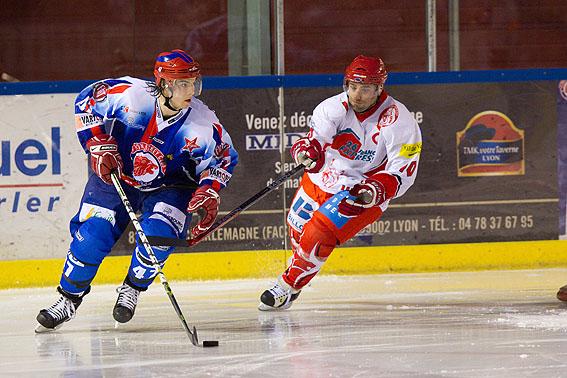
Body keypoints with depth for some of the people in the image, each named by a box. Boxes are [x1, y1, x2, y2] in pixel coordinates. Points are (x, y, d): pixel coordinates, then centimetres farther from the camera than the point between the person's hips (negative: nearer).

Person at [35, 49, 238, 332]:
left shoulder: (203, 125, -22)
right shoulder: (130, 95, -25)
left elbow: (223, 160, -4)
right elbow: (87, 102, -9)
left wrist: (208, 193, -19)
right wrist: (99, 146, -17)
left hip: (168, 187, 0)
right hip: (116, 174, 0)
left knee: (158, 234, -25)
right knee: (92, 234, -9)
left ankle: (132, 290, 3)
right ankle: (68, 300, 13)